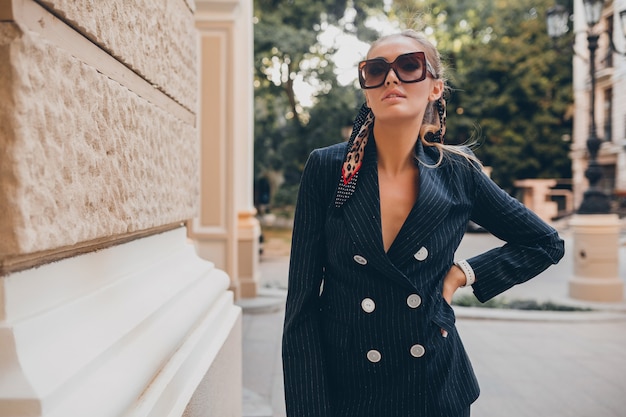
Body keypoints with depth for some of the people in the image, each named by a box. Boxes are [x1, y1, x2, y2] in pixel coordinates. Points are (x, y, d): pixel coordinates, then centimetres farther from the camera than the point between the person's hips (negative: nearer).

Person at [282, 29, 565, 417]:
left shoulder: (458, 174, -6)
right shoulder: (326, 168, -9)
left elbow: (546, 243, 9)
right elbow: (303, 302, -10)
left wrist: (464, 272, -4)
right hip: (343, 386, -1)